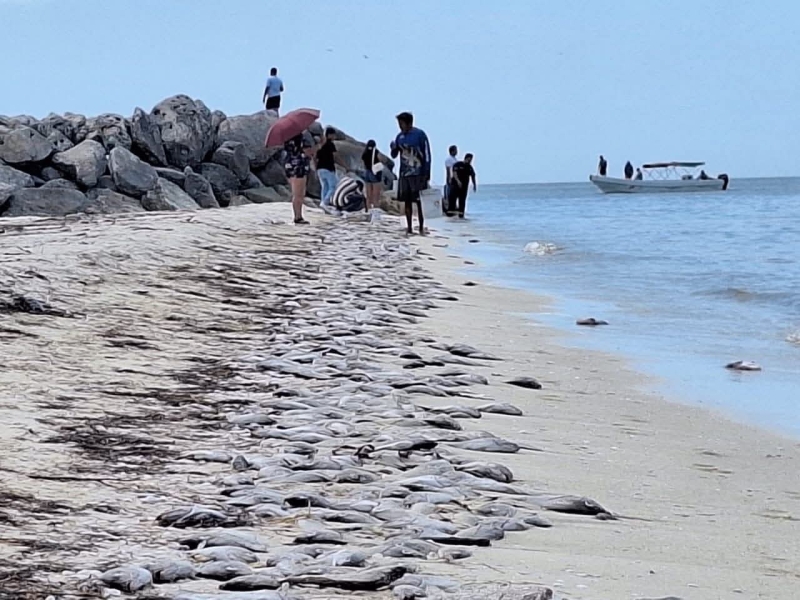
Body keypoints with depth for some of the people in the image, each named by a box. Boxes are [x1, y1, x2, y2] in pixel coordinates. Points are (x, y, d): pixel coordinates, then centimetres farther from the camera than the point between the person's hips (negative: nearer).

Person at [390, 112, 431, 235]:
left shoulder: (419, 134, -7)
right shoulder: (400, 136, 10)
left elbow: (427, 155, -8)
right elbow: (394, 155, 16)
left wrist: (426, 174, -12)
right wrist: (394, 148, -8)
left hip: (417, 174, -6)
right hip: (404, 174, 6)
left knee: (418, 201, -7)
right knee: (407, 201, 6)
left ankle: (421, 227, -3)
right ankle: (409, 228, 11)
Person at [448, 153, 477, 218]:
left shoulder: (470, 167, 13)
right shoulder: (458, 164, -4)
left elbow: (472, 176, 20)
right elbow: (454, 173, -14)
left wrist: (474, 185, 15)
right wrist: (458, 181, -27)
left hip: (464, 186, 5)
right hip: (455, 184, -4)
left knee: (462, 200, 2)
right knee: (452, 199, -9)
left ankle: (461, 214, 3)